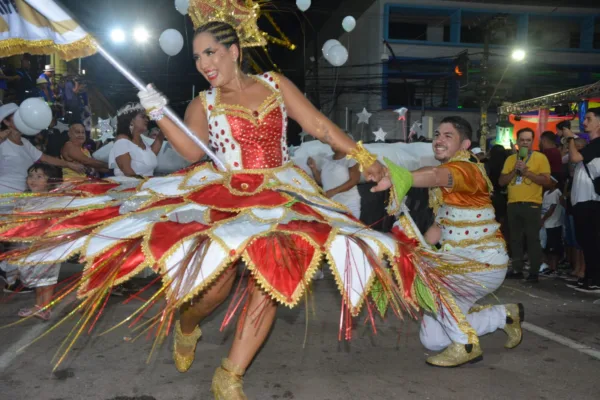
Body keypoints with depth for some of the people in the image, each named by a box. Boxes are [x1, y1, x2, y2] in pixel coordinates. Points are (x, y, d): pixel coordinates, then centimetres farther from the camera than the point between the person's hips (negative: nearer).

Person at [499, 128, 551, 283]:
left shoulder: (540, 157, 0)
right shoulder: (510, 159, 13)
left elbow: (546, 180, -9)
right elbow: (501, 181, 9)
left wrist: (526, 171, -16)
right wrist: (514, 170, -7)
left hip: (532, 204, -5)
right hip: (513, 204, 5)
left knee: (533, 239, -3)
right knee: (515, 239, 9)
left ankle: (534, 273, 2)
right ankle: (517, 270, 17)